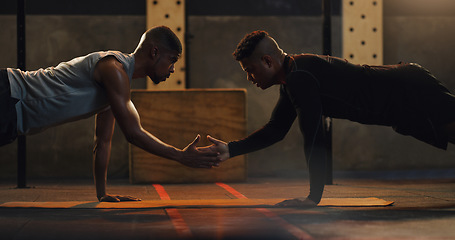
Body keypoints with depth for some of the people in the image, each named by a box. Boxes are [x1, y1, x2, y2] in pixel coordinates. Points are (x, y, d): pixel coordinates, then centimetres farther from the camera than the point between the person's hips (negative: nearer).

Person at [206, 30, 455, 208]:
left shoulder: (300, 77, -25)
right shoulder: (292, 79, 7)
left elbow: (314, 138, -29)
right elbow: (276, 130, 18)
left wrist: (313, 197, -26)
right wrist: (231, 149, 10)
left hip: (411, 96, -9)